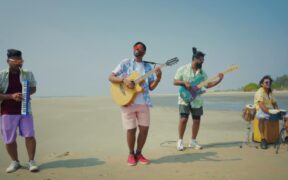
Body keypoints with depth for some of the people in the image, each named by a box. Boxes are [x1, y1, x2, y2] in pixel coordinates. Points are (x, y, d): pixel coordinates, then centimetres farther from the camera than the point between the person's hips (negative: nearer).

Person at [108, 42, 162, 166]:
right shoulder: (125, 63, 3)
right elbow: (111, 77, -2)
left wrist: (158, 78, -11)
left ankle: (138, 153, 23)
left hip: (143, 103, 3)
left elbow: (151, 87, 7)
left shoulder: (148, 66, 11)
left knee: (144, 129, 3)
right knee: (131, 130, 0)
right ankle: (131, 154, 21)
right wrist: (124, 80, -19)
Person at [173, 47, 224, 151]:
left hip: (197, 100, 5)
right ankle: (180, 141, 2)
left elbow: (207, 85, 8)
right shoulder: (183, 69, -4)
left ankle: (193, 141, 19)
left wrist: (219, 80, -3)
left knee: (197, 120, 5)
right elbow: (175, 82, -3)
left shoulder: (202, 72, 9)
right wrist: (184, 82, -20)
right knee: (183, 119, -12)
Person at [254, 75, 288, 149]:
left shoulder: (270, 92, 15)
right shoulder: (259, 92, -11)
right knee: (262, 117, -43)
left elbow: (274, 103, 20)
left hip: (271, 111, 8)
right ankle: (263, 139, -39)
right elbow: (261, 105, -23)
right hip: (261, 111, -8)